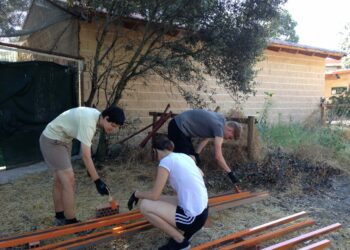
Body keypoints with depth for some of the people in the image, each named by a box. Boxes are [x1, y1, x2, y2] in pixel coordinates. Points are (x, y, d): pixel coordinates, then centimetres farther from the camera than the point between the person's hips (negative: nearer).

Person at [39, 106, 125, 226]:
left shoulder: (96, 115, -3)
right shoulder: (88, 122, -31)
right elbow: (86, 156, -32)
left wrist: (90, 168, 15)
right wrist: (98, 181, -31)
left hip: (62, 140, 10)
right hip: (52, 141, -10)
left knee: (59, 182, 17)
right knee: (69, 182, -9)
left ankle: (60, 218, 30)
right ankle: (71, 223, 3)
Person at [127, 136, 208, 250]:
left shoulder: (166, 161, -14)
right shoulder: (184, 156, 9)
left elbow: (154, 195, -11)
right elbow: (200, 174, 29)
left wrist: (136, 194, 8)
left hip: (193, 217, -8)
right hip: (201, 211, 8)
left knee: (145, 205, -6)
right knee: (157, 201, 17)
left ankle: (180, 240, 4)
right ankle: (188, 228, 14)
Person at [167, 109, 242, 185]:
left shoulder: (222, 119, 6)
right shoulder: (219, 126, -21)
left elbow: (206, 137, 14)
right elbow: (218, 157, -24)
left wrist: (196, 154, 4)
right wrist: (230, 173, -17)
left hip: (181, 127, 10)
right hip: (177, 128, -10)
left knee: (192, 158, 10)